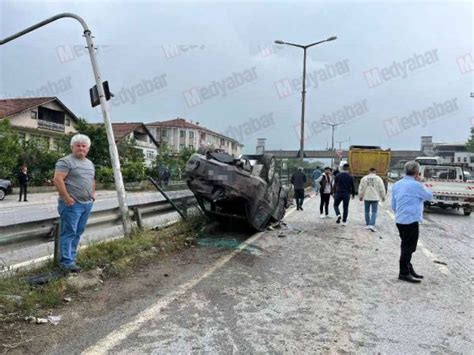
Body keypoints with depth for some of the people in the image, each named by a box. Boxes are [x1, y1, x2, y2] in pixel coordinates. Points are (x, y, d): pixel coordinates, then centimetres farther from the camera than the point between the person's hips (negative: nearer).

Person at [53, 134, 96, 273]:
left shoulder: (90, 163, 17)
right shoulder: (66, 161, -9)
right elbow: (58, 180, -17)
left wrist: (93, 193, 17)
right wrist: (67, 198, -20)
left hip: (87, 204, 8)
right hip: (72, 204, -8)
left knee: (78, 232, 12)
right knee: (69, 233, -5)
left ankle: (71, 258, 21)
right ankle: (66, 262, 1)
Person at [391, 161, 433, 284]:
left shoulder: (397, 184, 9)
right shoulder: (416, 185, -15)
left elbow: (393, 205, 14)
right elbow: (429, 196, 0)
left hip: (400, 220, 8)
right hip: (411, 221, -8)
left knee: (406, 246, 17)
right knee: (408, 247, 0)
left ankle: (409, 270, 27)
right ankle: (404, 273, 7)